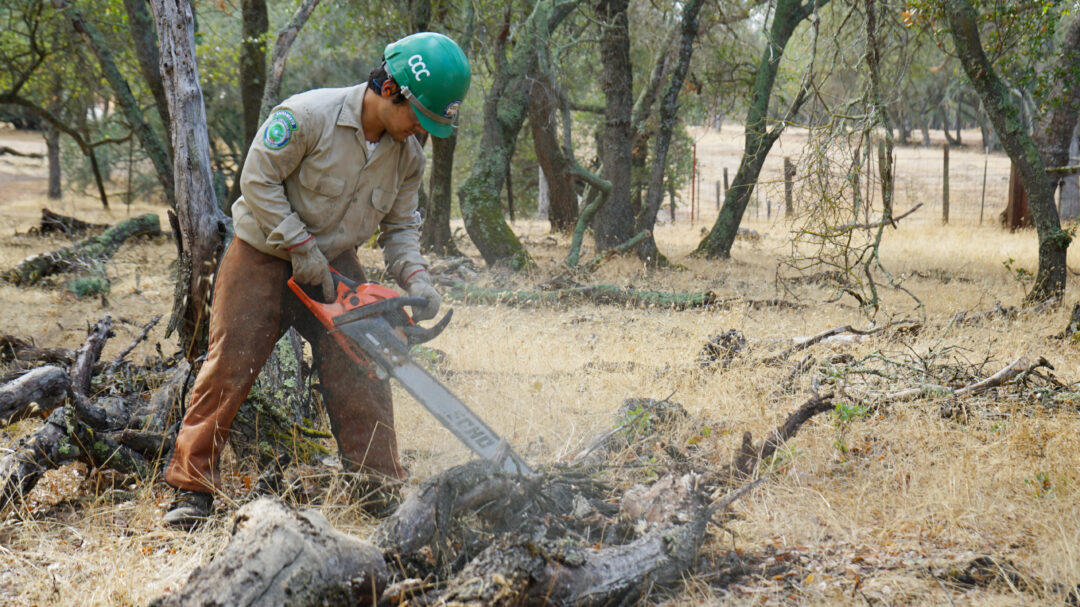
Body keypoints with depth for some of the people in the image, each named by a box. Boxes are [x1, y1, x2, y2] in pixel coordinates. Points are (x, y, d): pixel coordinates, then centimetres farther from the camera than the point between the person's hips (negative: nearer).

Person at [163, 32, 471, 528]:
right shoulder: (307, 116, -25)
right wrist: (301, 249, -21)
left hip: (334, 264, 5)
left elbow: (400, 225, 3)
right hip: (264, 256, -4)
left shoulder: (409, 156, -6)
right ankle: (192, 487, 1)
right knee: (229, 367, -5)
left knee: (360, 376, -3)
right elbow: (258, 180, -21)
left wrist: (414, 277, -16)